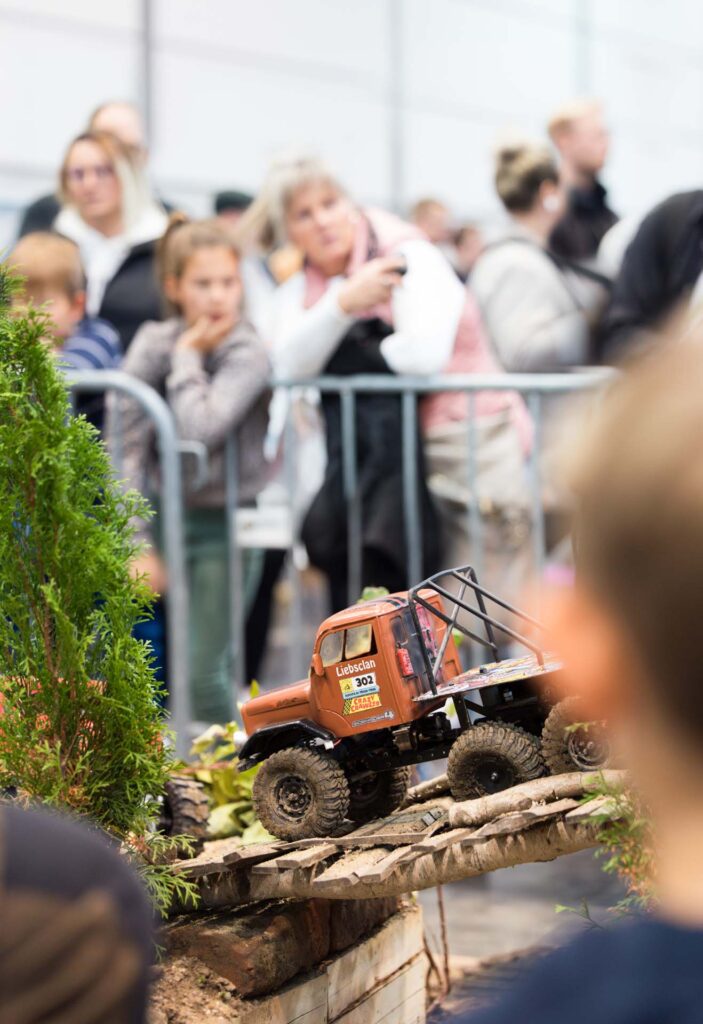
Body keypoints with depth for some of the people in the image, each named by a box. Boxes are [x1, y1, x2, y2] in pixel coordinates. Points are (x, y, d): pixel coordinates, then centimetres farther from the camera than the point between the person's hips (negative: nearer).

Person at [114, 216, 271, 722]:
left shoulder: (247, 353, -12)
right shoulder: (152, 345, -3)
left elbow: (199, 430, -28)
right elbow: (129, 448, -7)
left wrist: (187, 358, -15)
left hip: (225, 525, -4)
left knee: (201, 675, -11)